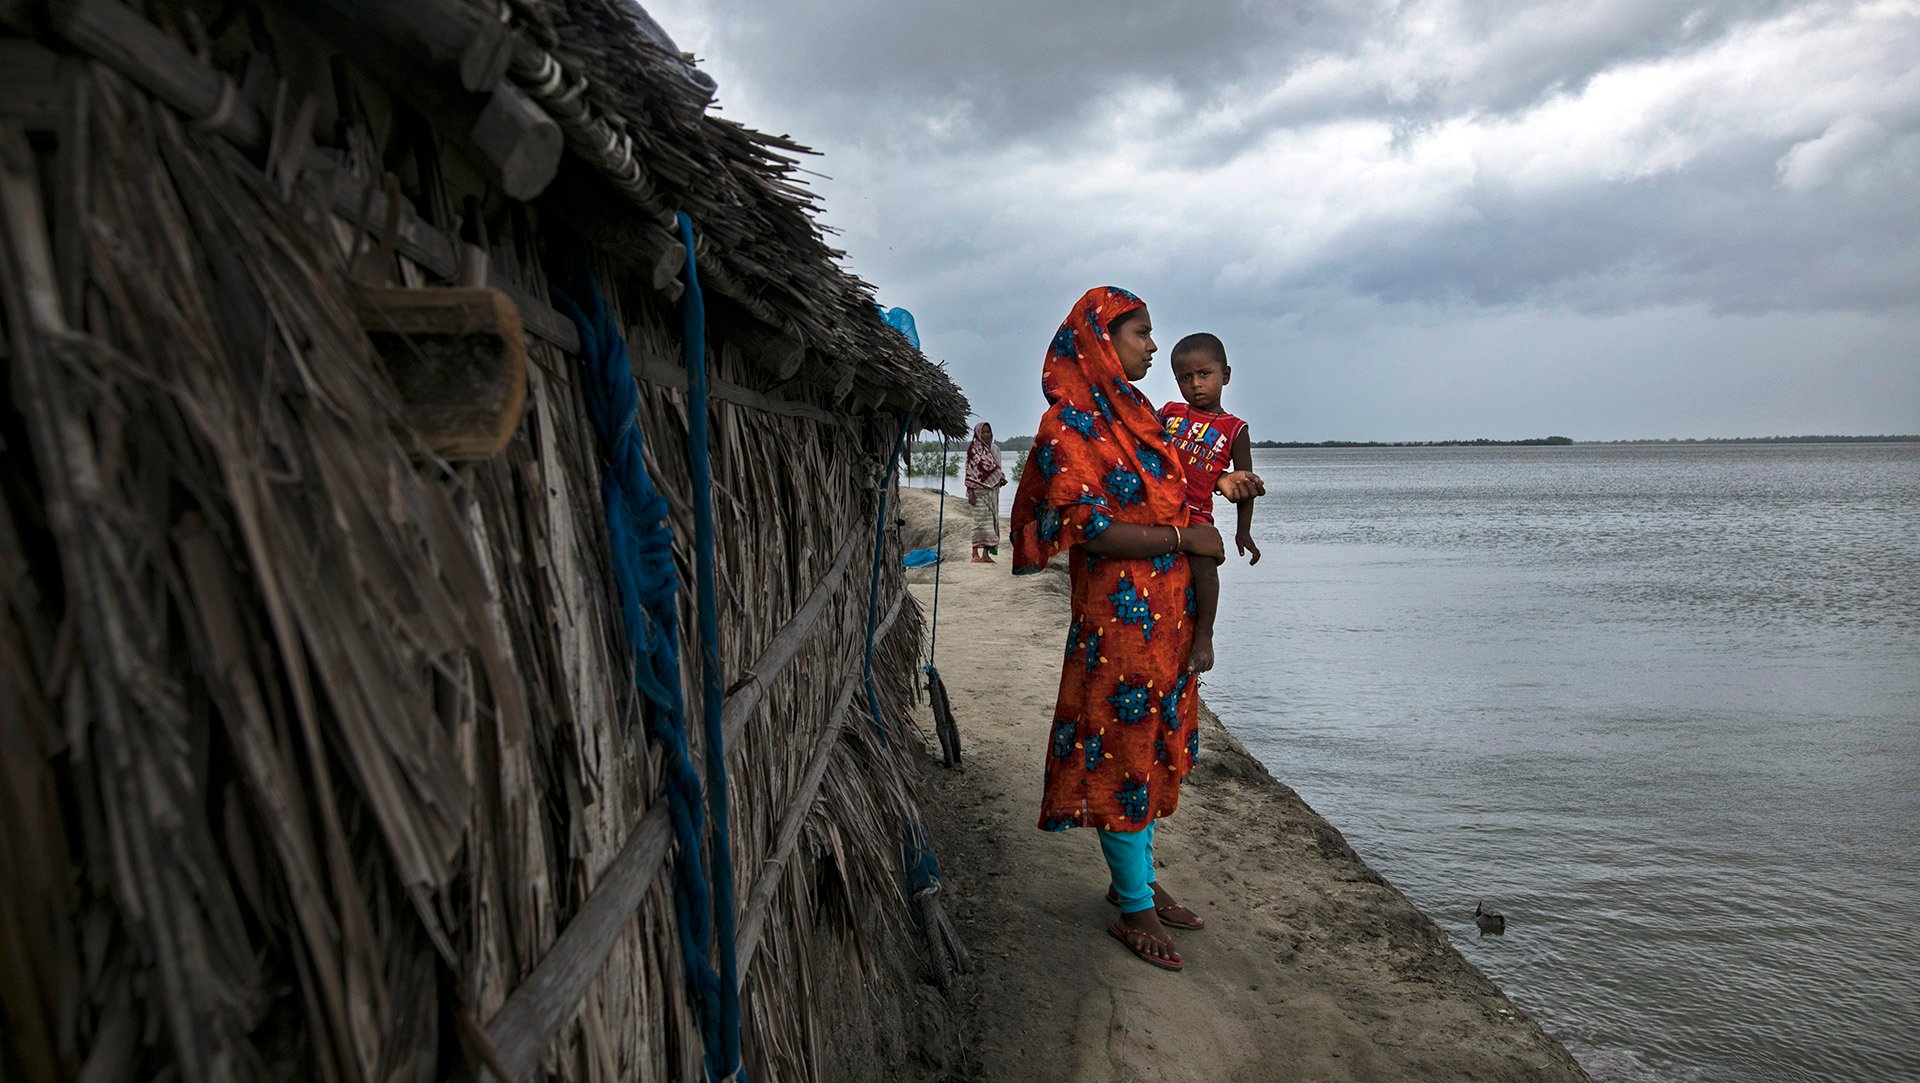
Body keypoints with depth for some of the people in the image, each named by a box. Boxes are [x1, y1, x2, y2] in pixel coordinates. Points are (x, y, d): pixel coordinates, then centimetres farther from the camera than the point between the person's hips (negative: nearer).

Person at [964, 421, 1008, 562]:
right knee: (981, 520, -8)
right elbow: (970, 470, -9)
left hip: (992, 491, 7)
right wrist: (970, 492, -15)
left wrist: (1002, 479, 1)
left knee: (991, 520, 5)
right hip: (979, 491, -7)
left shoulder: (994, 448, 14)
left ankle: (986, 554, 8)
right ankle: (975, 554, -4)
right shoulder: (973, 449, -5)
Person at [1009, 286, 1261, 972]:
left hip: (1164, 615, 9)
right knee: (1124, 751, 1)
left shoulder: (1131, 412, 12)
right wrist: (1185, 538, -16)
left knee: (1152, 747, 16)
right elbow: (1091, 530, -21)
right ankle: (1134, 909, 14)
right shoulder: (1071, 423, -14)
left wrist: (1215, 483, 19)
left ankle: (1135, 879, 31)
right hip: (1120, 616, -9)